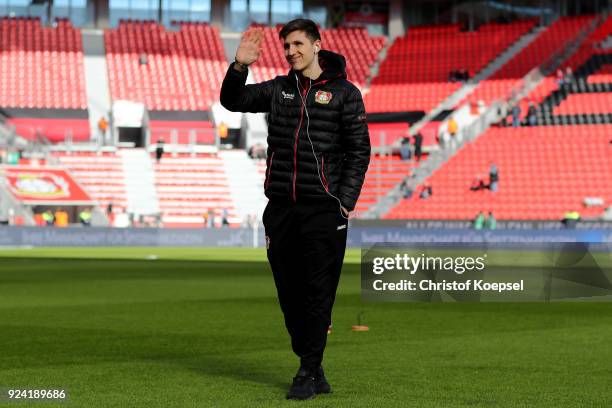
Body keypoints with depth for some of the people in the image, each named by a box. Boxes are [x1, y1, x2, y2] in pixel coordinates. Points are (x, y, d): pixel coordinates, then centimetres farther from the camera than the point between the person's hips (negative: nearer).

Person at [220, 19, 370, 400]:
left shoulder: (344, 93, 0)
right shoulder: (278, 89, 13)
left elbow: (359, 151, -1)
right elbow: (233, 101, 14)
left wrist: (345, 201, -9)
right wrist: (240, 67, -4)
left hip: (324, 210, -4)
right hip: (281, 209, 5)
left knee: (318, 292, -4)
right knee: (289, 292, 6)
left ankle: (309, 372, 3)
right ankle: (312, 368, 16)